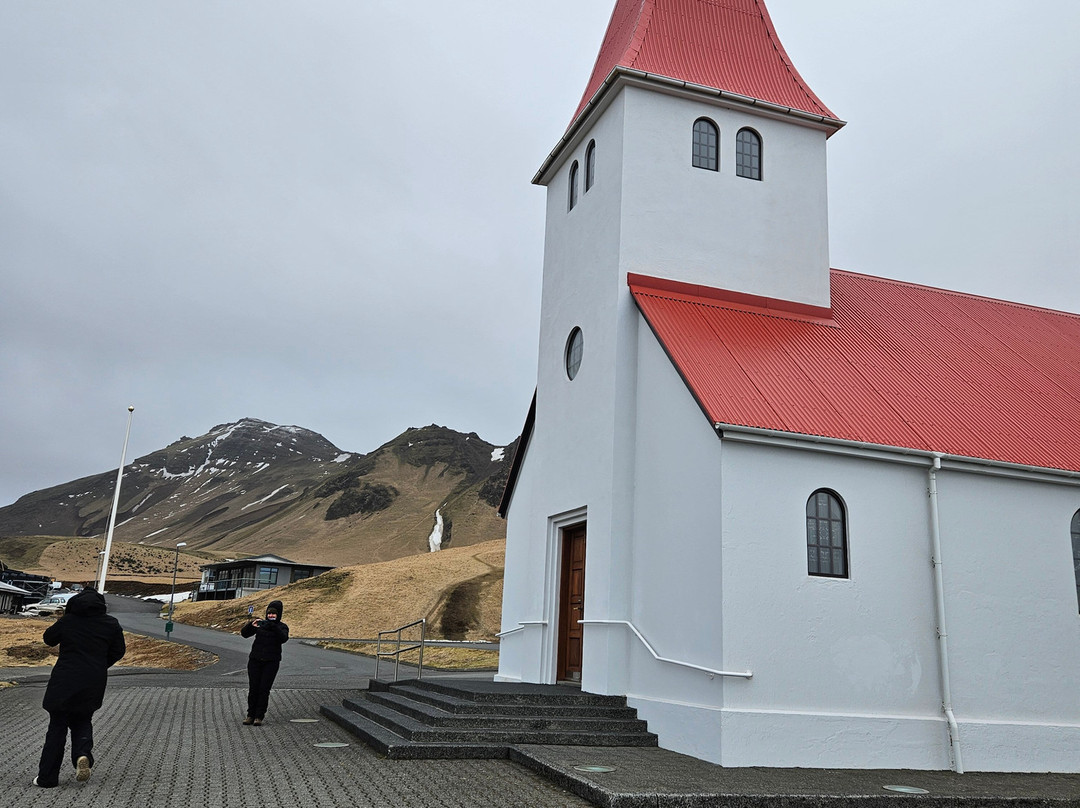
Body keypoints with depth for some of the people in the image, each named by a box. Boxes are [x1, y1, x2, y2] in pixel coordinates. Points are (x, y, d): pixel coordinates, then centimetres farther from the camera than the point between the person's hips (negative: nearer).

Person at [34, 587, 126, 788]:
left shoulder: (67, 621, -5)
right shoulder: (111, 624, -1)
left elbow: (48, 638, 13)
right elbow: (119, 651, 7)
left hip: (64, 681, -2)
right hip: (93, 684, 2)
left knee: (57, 727, 10)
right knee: (83, 722, 20)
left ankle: (47, 777, 11)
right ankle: (83, 754, -7)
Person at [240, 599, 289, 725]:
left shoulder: (282, 627, 2)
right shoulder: (260, 624, 7)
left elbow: (284, 639, -18)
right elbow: (244, 634, -1)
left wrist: (274, 626, -31)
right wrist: (250, 625, -21)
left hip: (271, 662, -2)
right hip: (255, 660, 2)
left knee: (264, 689, -5)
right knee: (253, 688, 0)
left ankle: (259, 716, 4)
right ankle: (251, 715, 13)